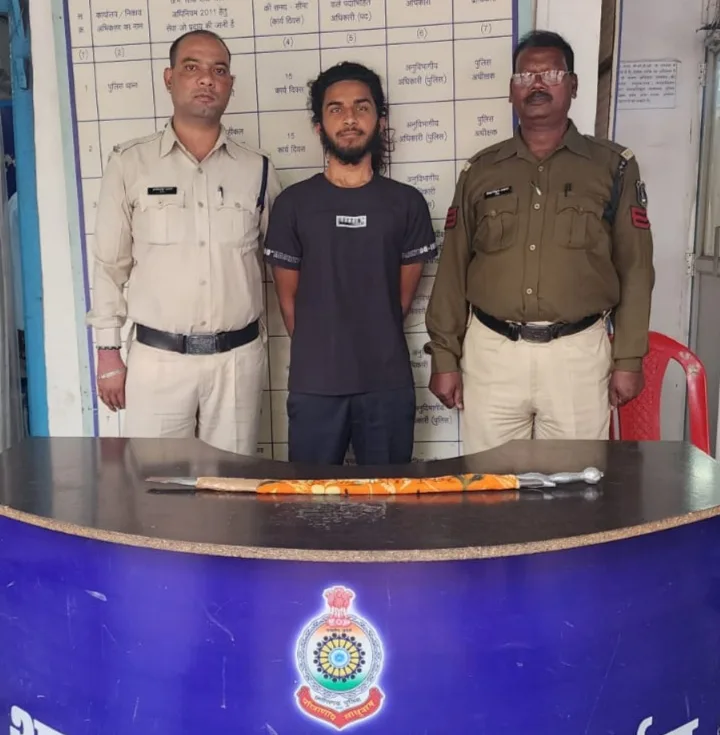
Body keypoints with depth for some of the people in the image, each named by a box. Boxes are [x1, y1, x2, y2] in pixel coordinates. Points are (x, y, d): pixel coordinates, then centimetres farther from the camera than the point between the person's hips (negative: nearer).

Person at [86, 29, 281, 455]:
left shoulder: (258, 169, 5)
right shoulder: (130, 163, 1)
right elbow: (110, 265, 4)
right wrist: (109, 353, 1)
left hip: (239, 358, 1)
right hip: (157, 358, -1)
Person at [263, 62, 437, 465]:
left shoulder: (407, 202, 3)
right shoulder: (293, 203, 1)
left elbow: (403, 295, 9)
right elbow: (288, 298, 6)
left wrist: (375, 350, 10)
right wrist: (318, 353, 9)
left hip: (388, 383, 1)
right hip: (314, 385, 0)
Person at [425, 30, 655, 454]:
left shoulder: (614, 167, 4)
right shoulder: (481, 171, 8)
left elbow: (635, 269, 4)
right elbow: (453, 269, 7)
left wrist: (629, 358, -1)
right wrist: (444, 357, 3)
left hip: (578, 352, -1)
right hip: (490, 350, 1)